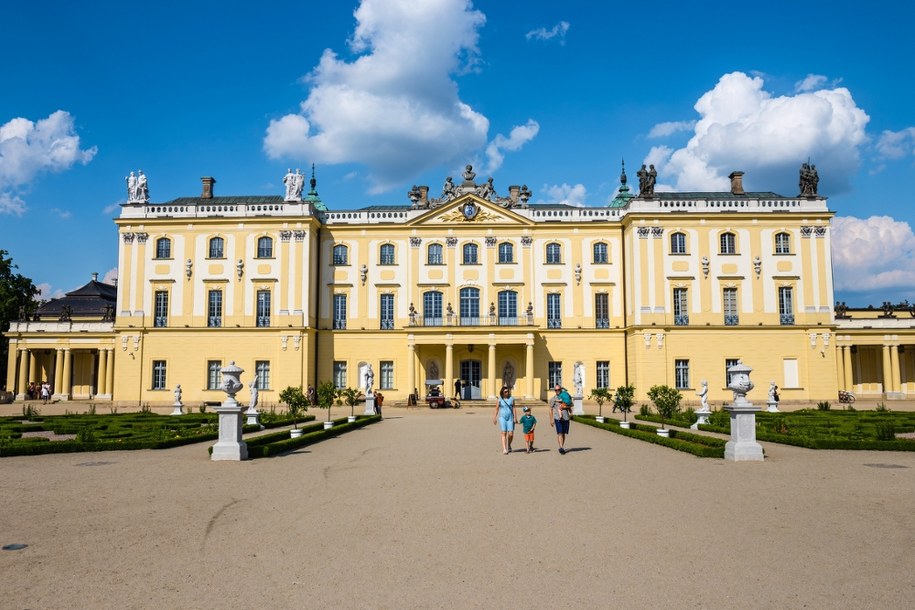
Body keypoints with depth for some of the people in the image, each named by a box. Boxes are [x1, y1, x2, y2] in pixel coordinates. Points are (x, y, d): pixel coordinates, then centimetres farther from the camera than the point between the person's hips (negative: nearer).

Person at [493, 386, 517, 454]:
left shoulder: (511, 398, 5)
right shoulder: (500, 400, 1)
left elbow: (513, 408, 4)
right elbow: (496, 409, 7)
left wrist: (515, 417, -3)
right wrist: (494, 418, 6)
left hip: (510, 417, 1)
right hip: (502, 417, -1)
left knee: (511, 434, -3)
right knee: (504, 433, -9)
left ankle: (509, 445, 25)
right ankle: (504, 449, -7)